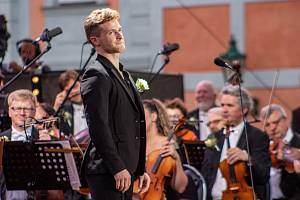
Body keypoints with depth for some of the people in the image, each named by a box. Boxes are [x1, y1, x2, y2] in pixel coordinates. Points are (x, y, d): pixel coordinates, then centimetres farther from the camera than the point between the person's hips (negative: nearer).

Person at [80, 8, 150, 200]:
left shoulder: (124, 75, 21)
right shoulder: (96, 75, -10)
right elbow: (98, 126, -19)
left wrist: (140, 169, 19)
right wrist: (117, 168, -22)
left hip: (125, 170, 9)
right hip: (107, 171, -9)